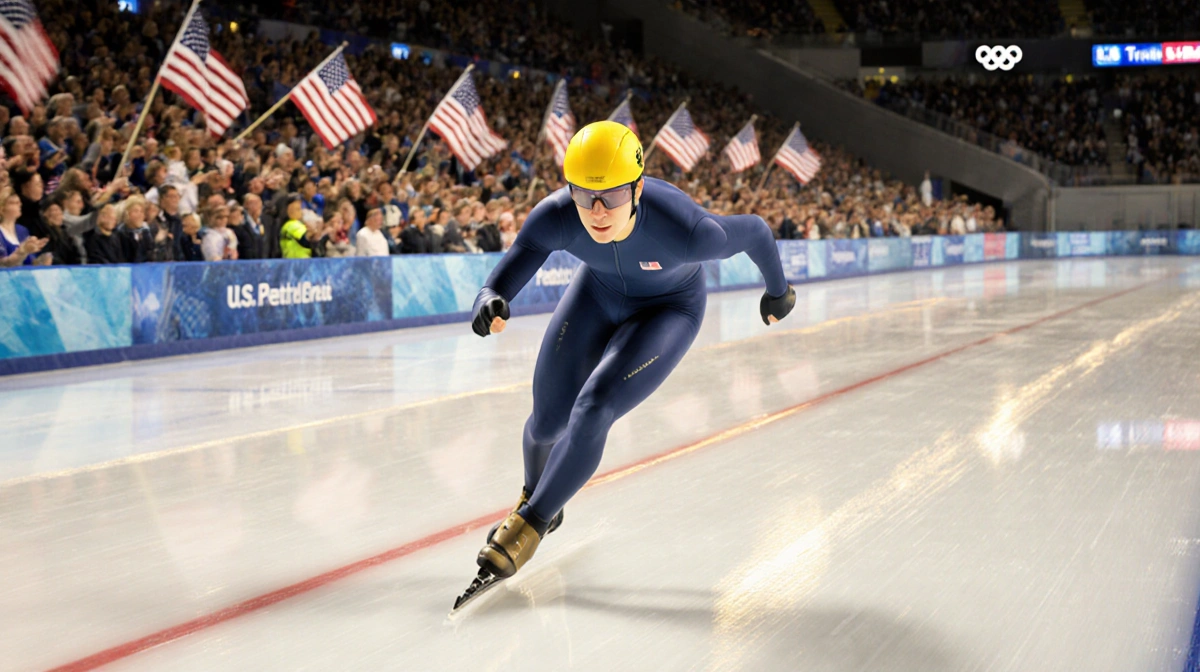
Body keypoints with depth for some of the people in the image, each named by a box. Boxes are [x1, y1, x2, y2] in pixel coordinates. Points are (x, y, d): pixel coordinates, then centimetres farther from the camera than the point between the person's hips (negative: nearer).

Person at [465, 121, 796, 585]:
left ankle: (529, 526, -1)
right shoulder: (555, 218, -34)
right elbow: (496, 288, -27)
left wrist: (778, 290, -1)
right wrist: (490, 304, -53)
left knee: (592, 411, -21)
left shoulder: (686, 232, -41)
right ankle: (537, 498, 41)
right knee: (548, 422, 6)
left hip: (669, 312, -3)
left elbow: (755, 231, -20)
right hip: (598, 293, 3)